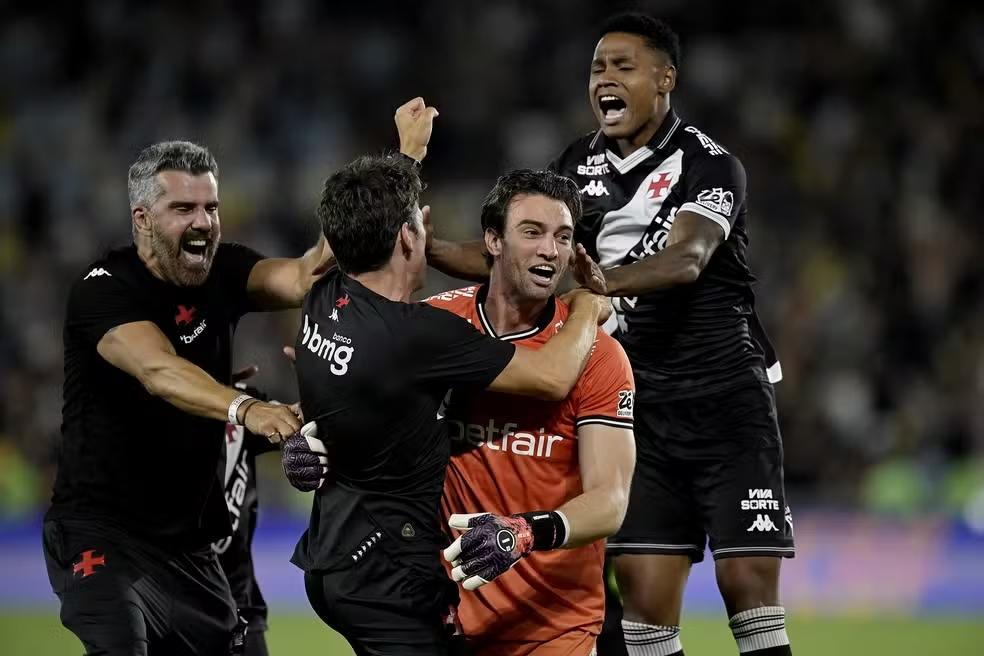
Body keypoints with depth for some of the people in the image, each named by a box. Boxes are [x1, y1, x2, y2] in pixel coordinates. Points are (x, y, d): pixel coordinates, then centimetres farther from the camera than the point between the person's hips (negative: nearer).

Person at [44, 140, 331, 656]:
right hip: (103, 532, -7)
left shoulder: (223, 273, 3)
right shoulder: (104, 289, -16)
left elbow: (302, 279, -16)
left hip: (188, 544, 7)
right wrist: (245, 409, -51)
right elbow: (158, 371, -34)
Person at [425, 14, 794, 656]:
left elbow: (687, 260, -27)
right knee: (646, 594, -4)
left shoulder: (708, 164, -9)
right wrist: (423, 246, -6)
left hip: (728, 397, -4)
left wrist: (605, 280, -46)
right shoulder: (578, 167, 9)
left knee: (749, 580, -9)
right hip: (640, 404, 5)